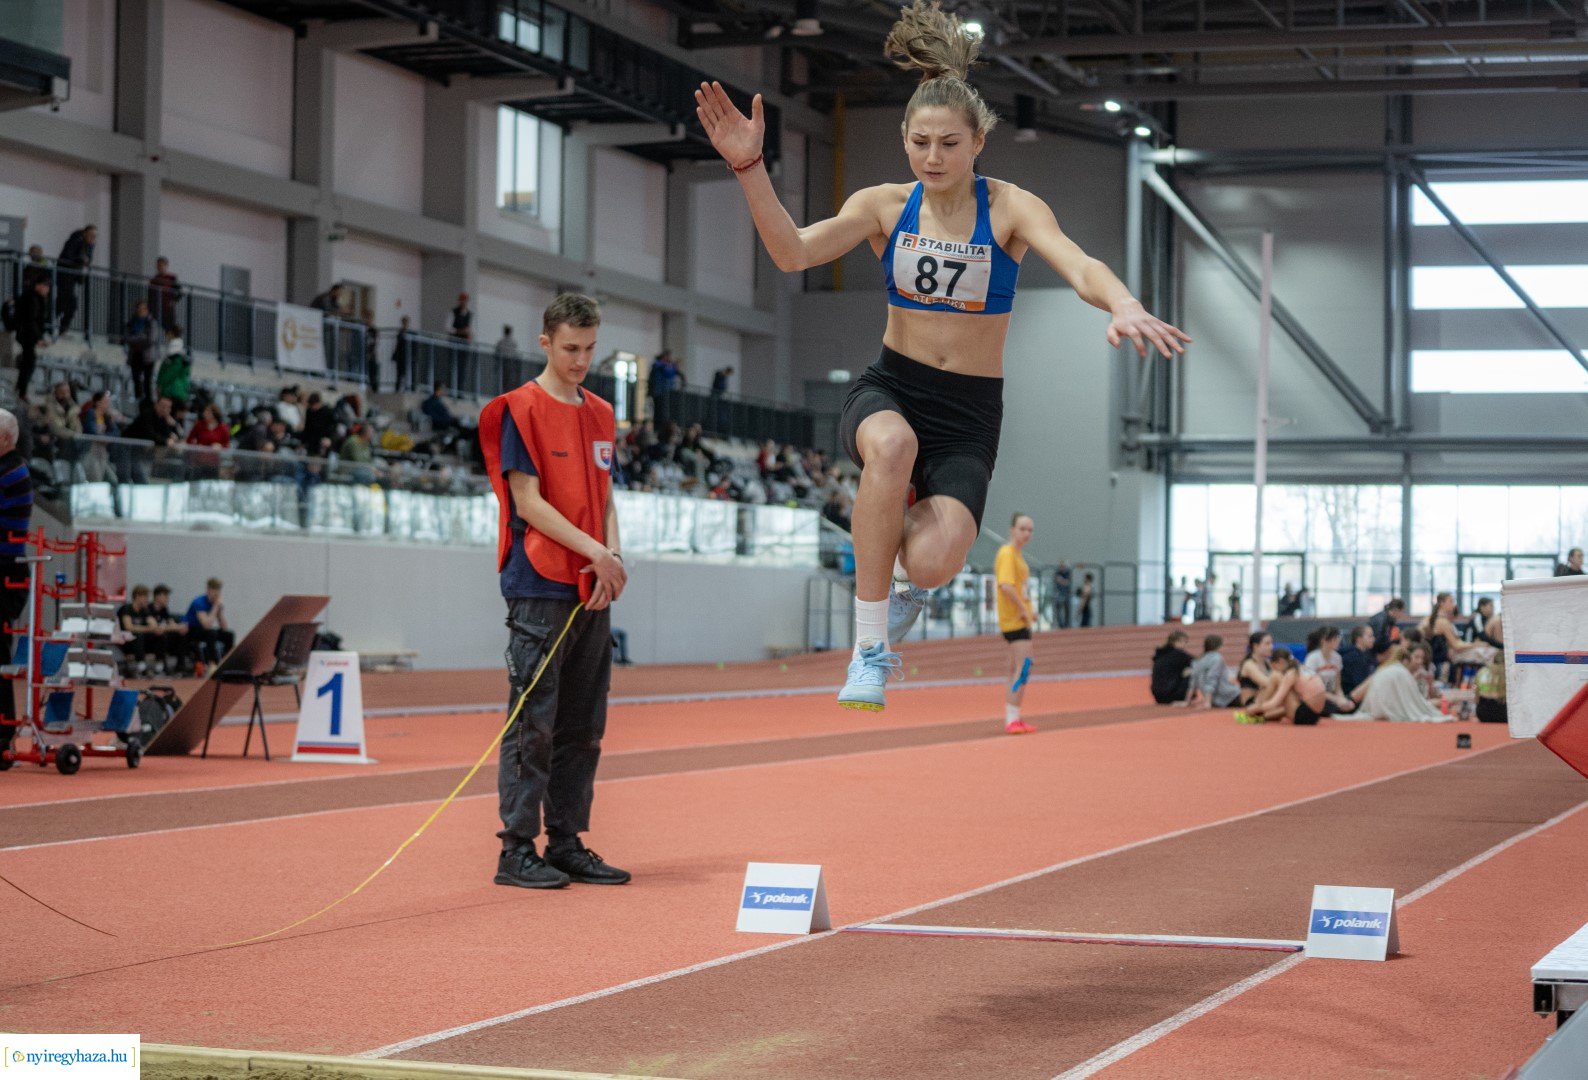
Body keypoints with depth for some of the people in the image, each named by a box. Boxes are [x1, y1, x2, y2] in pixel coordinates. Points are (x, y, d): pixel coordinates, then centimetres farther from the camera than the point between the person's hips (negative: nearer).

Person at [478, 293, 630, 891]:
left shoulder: (600, 415, 16)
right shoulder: (519, 410, -5)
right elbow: (528, 501, -10)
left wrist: (614, 556, -2)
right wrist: (594, 552, -16)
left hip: (593, 593, 7)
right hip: (540, 591, -7)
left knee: (583, 727, 8)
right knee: (533, 723, -6)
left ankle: (567, 844, 15)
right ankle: (517, 850, -2)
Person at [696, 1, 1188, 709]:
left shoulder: (1010, 208, -6)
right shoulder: (885, 205, 0)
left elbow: (1078, 266, -23)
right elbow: (793, 253, -14)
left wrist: (1124, 306, -46)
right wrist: (749, 168, -29)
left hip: (970, 411, -1)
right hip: (890, 388, 1)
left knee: (933, 562, -27)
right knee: (891, 444, -39)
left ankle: (910, 585, 16)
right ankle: (870, 649, -25)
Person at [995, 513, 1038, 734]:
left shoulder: (1017, 554, 16)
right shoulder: (1007, 553, -14)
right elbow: (1006, 586, -26)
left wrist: (1028, 610, 12)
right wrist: (1023, 610, -19)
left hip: (1020, 619, 10)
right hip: (1014, 621, -10)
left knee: (1016, 671, 14)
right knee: (1023, 668, -15)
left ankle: (1013, 719, 21)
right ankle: (1012, 719, -16)